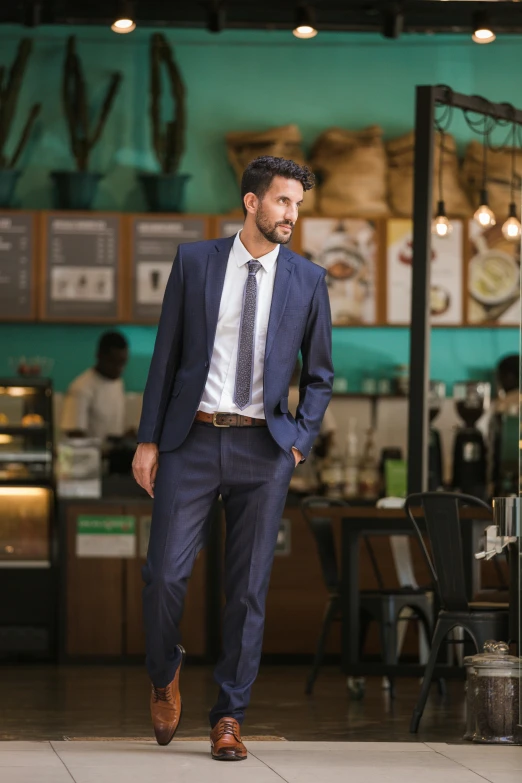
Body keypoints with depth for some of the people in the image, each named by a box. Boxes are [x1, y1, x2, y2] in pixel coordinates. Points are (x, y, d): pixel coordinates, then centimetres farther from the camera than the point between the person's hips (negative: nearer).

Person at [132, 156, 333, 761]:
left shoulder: (307, 280, 6)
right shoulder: (194, 261, 4)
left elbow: (319, 374, 13)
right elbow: (166, 354, 6)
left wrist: (300, 442, 1)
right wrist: (148, 439, 1)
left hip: (262, 448, 1)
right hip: (191, 440, -1)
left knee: (248, 588, 1)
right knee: (165, 574, -7)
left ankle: (229, 717, 10)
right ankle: (165, 676, 21)